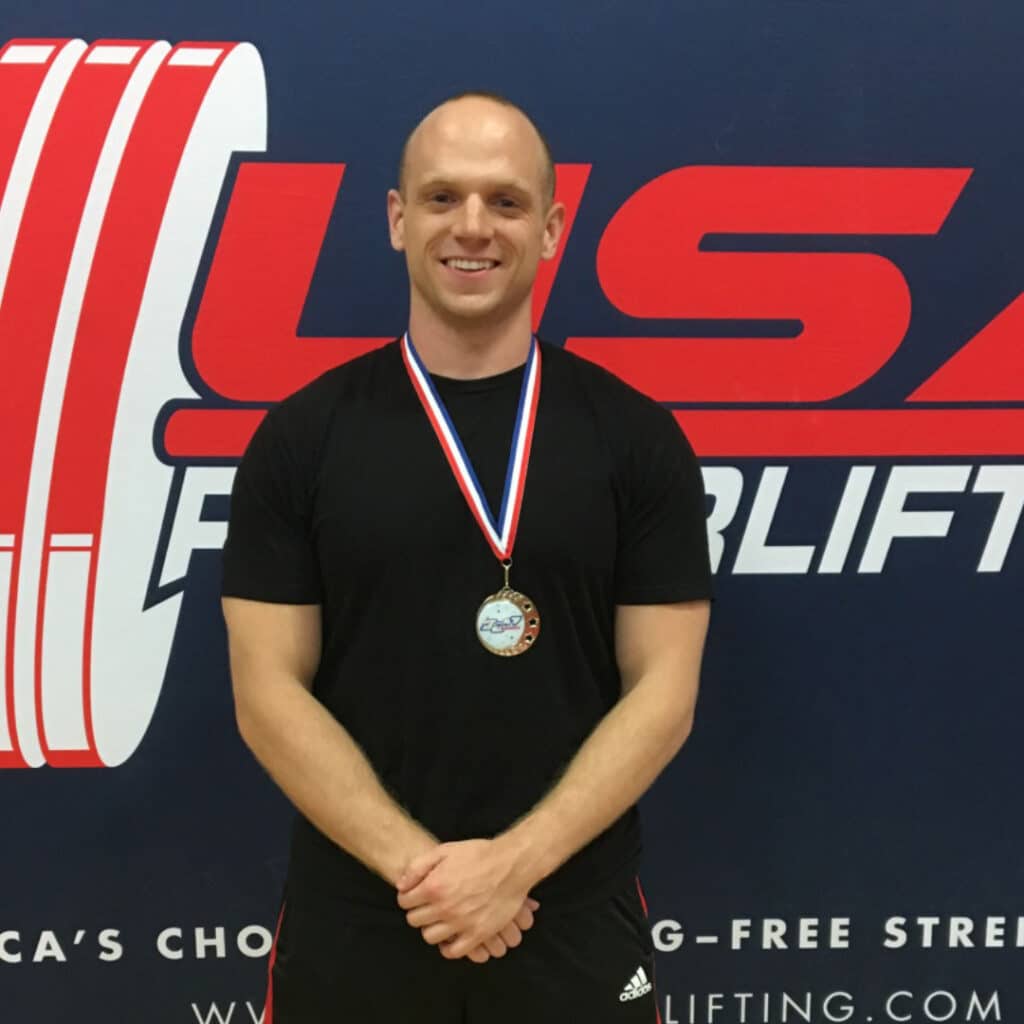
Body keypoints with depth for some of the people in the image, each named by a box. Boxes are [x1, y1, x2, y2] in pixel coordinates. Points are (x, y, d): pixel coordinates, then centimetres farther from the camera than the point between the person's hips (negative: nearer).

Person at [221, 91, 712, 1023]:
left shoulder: (635, 438, -3)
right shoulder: (302, 438, -3)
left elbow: (664, 691, -5)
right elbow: (268, 691, -5)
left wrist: (516, 862, -15)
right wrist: (414, 864, -14)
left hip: (574, 921, 0)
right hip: (353, 921, 1)